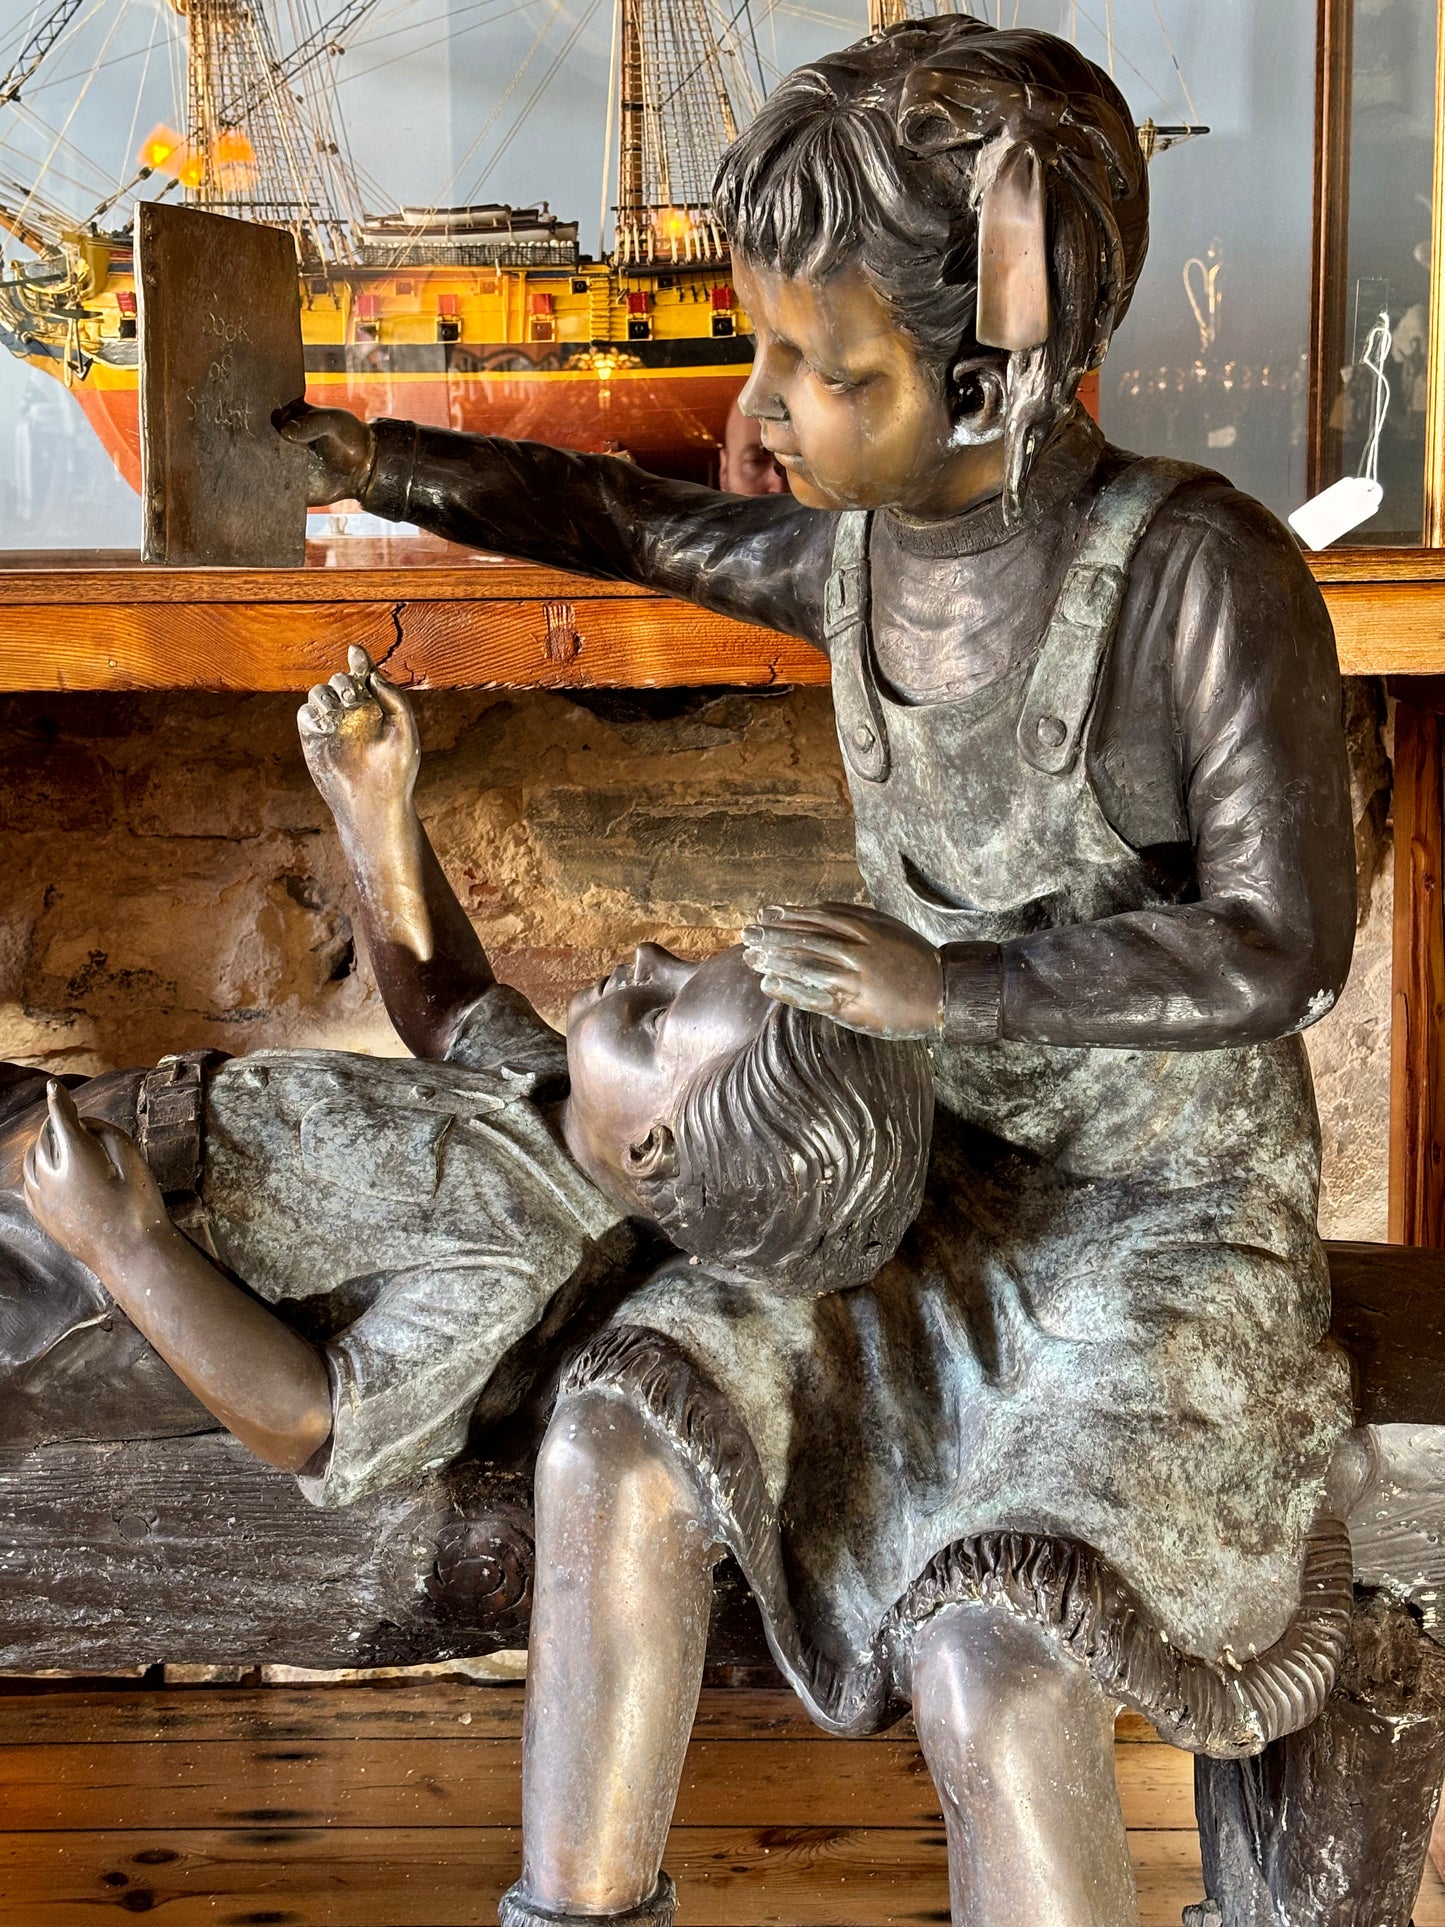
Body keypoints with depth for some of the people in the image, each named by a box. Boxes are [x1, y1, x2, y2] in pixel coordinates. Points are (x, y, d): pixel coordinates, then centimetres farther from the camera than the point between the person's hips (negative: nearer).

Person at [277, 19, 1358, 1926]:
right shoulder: (867, 551, -1)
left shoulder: (1206, 571, -21)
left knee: (989, 1656, -29)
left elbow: (1280, 947, -18)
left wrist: (951, 982, -23)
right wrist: (390, 465, 10)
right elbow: (645, 529, 19)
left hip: (1176, 1210, -6)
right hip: (950, 1184, 6)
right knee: (615, 1439, -16)